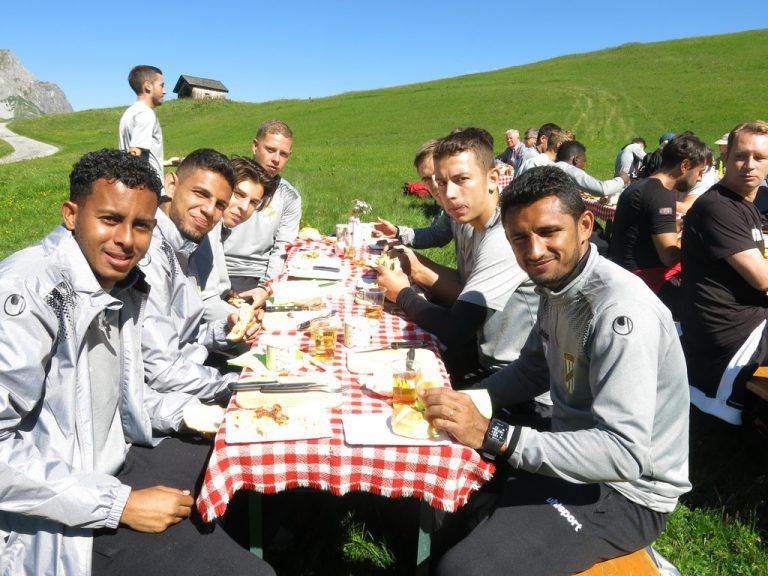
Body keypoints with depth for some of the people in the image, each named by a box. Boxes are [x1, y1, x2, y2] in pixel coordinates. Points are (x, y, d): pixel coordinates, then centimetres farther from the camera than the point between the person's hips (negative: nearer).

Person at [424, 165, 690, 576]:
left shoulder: (620, 311, -28)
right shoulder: (557, 284, 0)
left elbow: (624, 452, -32)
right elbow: (533, 370, 12)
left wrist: (492, 435, -36)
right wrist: (460, 403, -3)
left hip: (625, 493, -8)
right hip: (575, 453, 9)